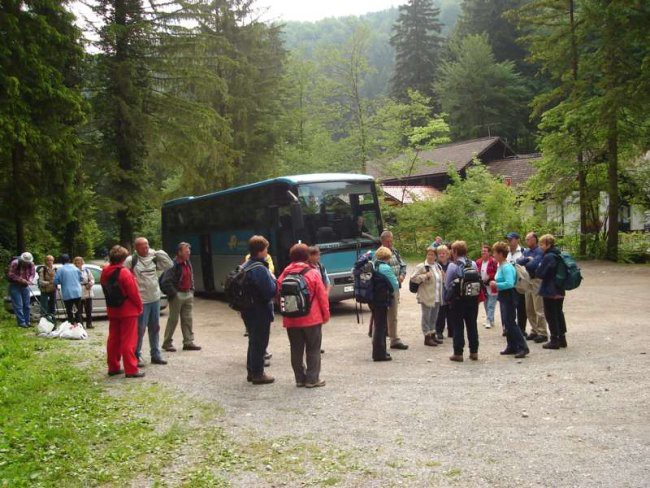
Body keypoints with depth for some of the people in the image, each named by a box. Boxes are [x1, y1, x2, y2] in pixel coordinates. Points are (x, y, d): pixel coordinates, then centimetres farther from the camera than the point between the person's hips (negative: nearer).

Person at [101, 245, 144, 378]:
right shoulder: (125, 274, -18)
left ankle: (113, 367, 19)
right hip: (128, 311, -7)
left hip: (112, 311, 7)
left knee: (113, 339, 13)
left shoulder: (104, 273, 3)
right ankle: (131, 370, -1)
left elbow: (106, 291, 12)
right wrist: (139, 307, -3)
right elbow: (134, 293, -15)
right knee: (128, 341, -3)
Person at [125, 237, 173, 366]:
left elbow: (169, 264, 5)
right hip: (141, 301, -6)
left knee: (155, 328, 13)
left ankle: (156, 355, 24)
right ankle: (137, 356, 10)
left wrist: (158, 253, -3)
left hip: (155, 299, 6)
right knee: (140, 329, -2)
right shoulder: (131, 260, -10)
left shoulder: (153, 259, 7)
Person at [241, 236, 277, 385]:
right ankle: (258, 374, 9)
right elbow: (271, 291, -23)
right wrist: (273, 280, -6)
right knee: (260, 343, 1)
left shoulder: (245, 266, 8)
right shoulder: (260, 269, -22)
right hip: (260, 312, -9)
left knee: (254, 341, 19)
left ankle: (251, 371, 28)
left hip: (248, 310, 9)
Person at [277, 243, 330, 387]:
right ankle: (312, 379, 6)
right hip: (312, 319, -3)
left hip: (291, 320, 3)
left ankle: (300, 378, 15)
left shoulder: (284, 275, 2)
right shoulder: (313, 273, -7)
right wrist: (326, 315, 4)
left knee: (296, 350, 11)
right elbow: (322, 296, -6)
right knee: (313, 349, 6)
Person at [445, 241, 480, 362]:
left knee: (458, 327, 3)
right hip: (472, 299, 4)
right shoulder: (473, 264, -1)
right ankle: (474, 352, 18)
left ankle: (458, 353, 5)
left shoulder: (453, 265, -13)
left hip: (458, 299, -4)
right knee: (472, 325, 13)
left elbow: (447, 285, -10)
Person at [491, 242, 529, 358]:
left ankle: (523, 347, -5)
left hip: (509, 297, -10)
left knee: (510, 323, -9)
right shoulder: (501, 266, 10)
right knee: (506, 322, 14)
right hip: (503, 296, 10)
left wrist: (496, 284, -19)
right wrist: (495, 284, 5)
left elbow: (509, 283, -29)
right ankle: (512, 347, 21)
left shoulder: (506, 267, -20)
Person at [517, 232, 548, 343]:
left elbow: (534, 264, -22)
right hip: (528, 281, 8)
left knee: (539, 309, -6)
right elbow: (518, 262, 2)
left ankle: (542, 333, 0)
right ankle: (534, 331, 23)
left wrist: (525, 263, -3)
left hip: (537, 280, -8)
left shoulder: (540, 251, -11)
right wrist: (527, 259, -14)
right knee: (529, 309, 13)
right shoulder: (526, 251, 14)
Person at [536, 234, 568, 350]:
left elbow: (540, 274, -18)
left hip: (550, 292, -9)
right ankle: (562, 338, 21)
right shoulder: (558, 255, 10)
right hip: (559, 291, 9)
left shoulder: (548, 257, -19)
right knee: (559, 314, 16)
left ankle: (554, 340, 3)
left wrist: (537, 267, 1)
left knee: (551, 315, 0)